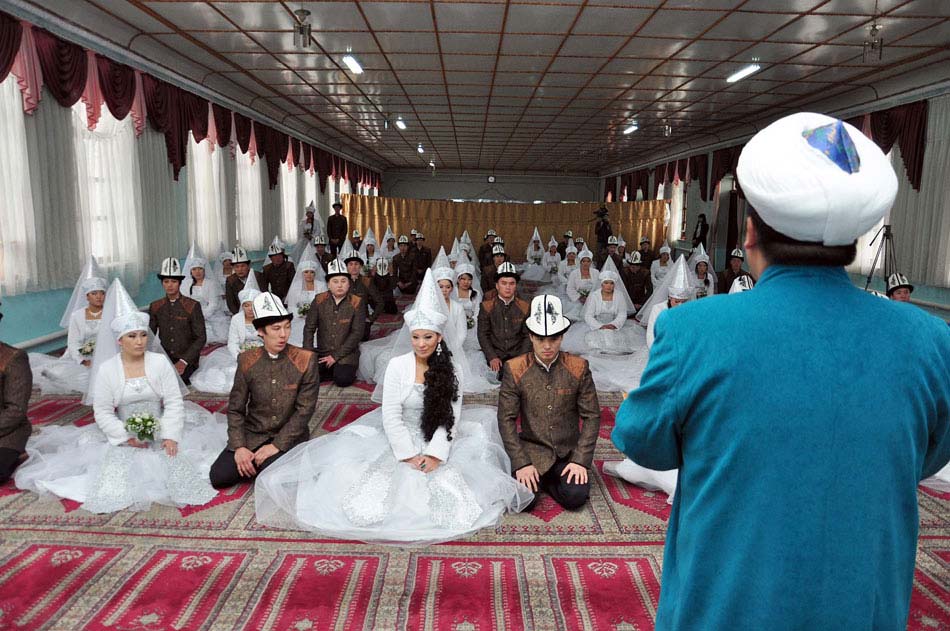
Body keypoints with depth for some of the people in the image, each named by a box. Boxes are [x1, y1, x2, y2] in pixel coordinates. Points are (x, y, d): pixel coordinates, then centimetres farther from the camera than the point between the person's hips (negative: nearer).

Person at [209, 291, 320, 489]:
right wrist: (239, 446, -12)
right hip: (253, 434, 3)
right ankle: (258, 463, 13)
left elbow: (305, 409, -11)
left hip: (288, 437, -3)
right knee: (219, 476, -14)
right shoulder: (247, 361, -1)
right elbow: (235, 408, 2)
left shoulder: (306, 360, -10)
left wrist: (277, 445, -16)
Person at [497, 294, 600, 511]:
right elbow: (506, 419, -6)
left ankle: (546, 481, 10)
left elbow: (591, 416, -2)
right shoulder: (515, 369, -5)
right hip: (532, 450, 0)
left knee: (576, 497, -22)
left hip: (568, 451, 1)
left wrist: (581, 460, -12)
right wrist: (521, 463, -14)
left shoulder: (578, 368, -3)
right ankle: (534, 477, 13)